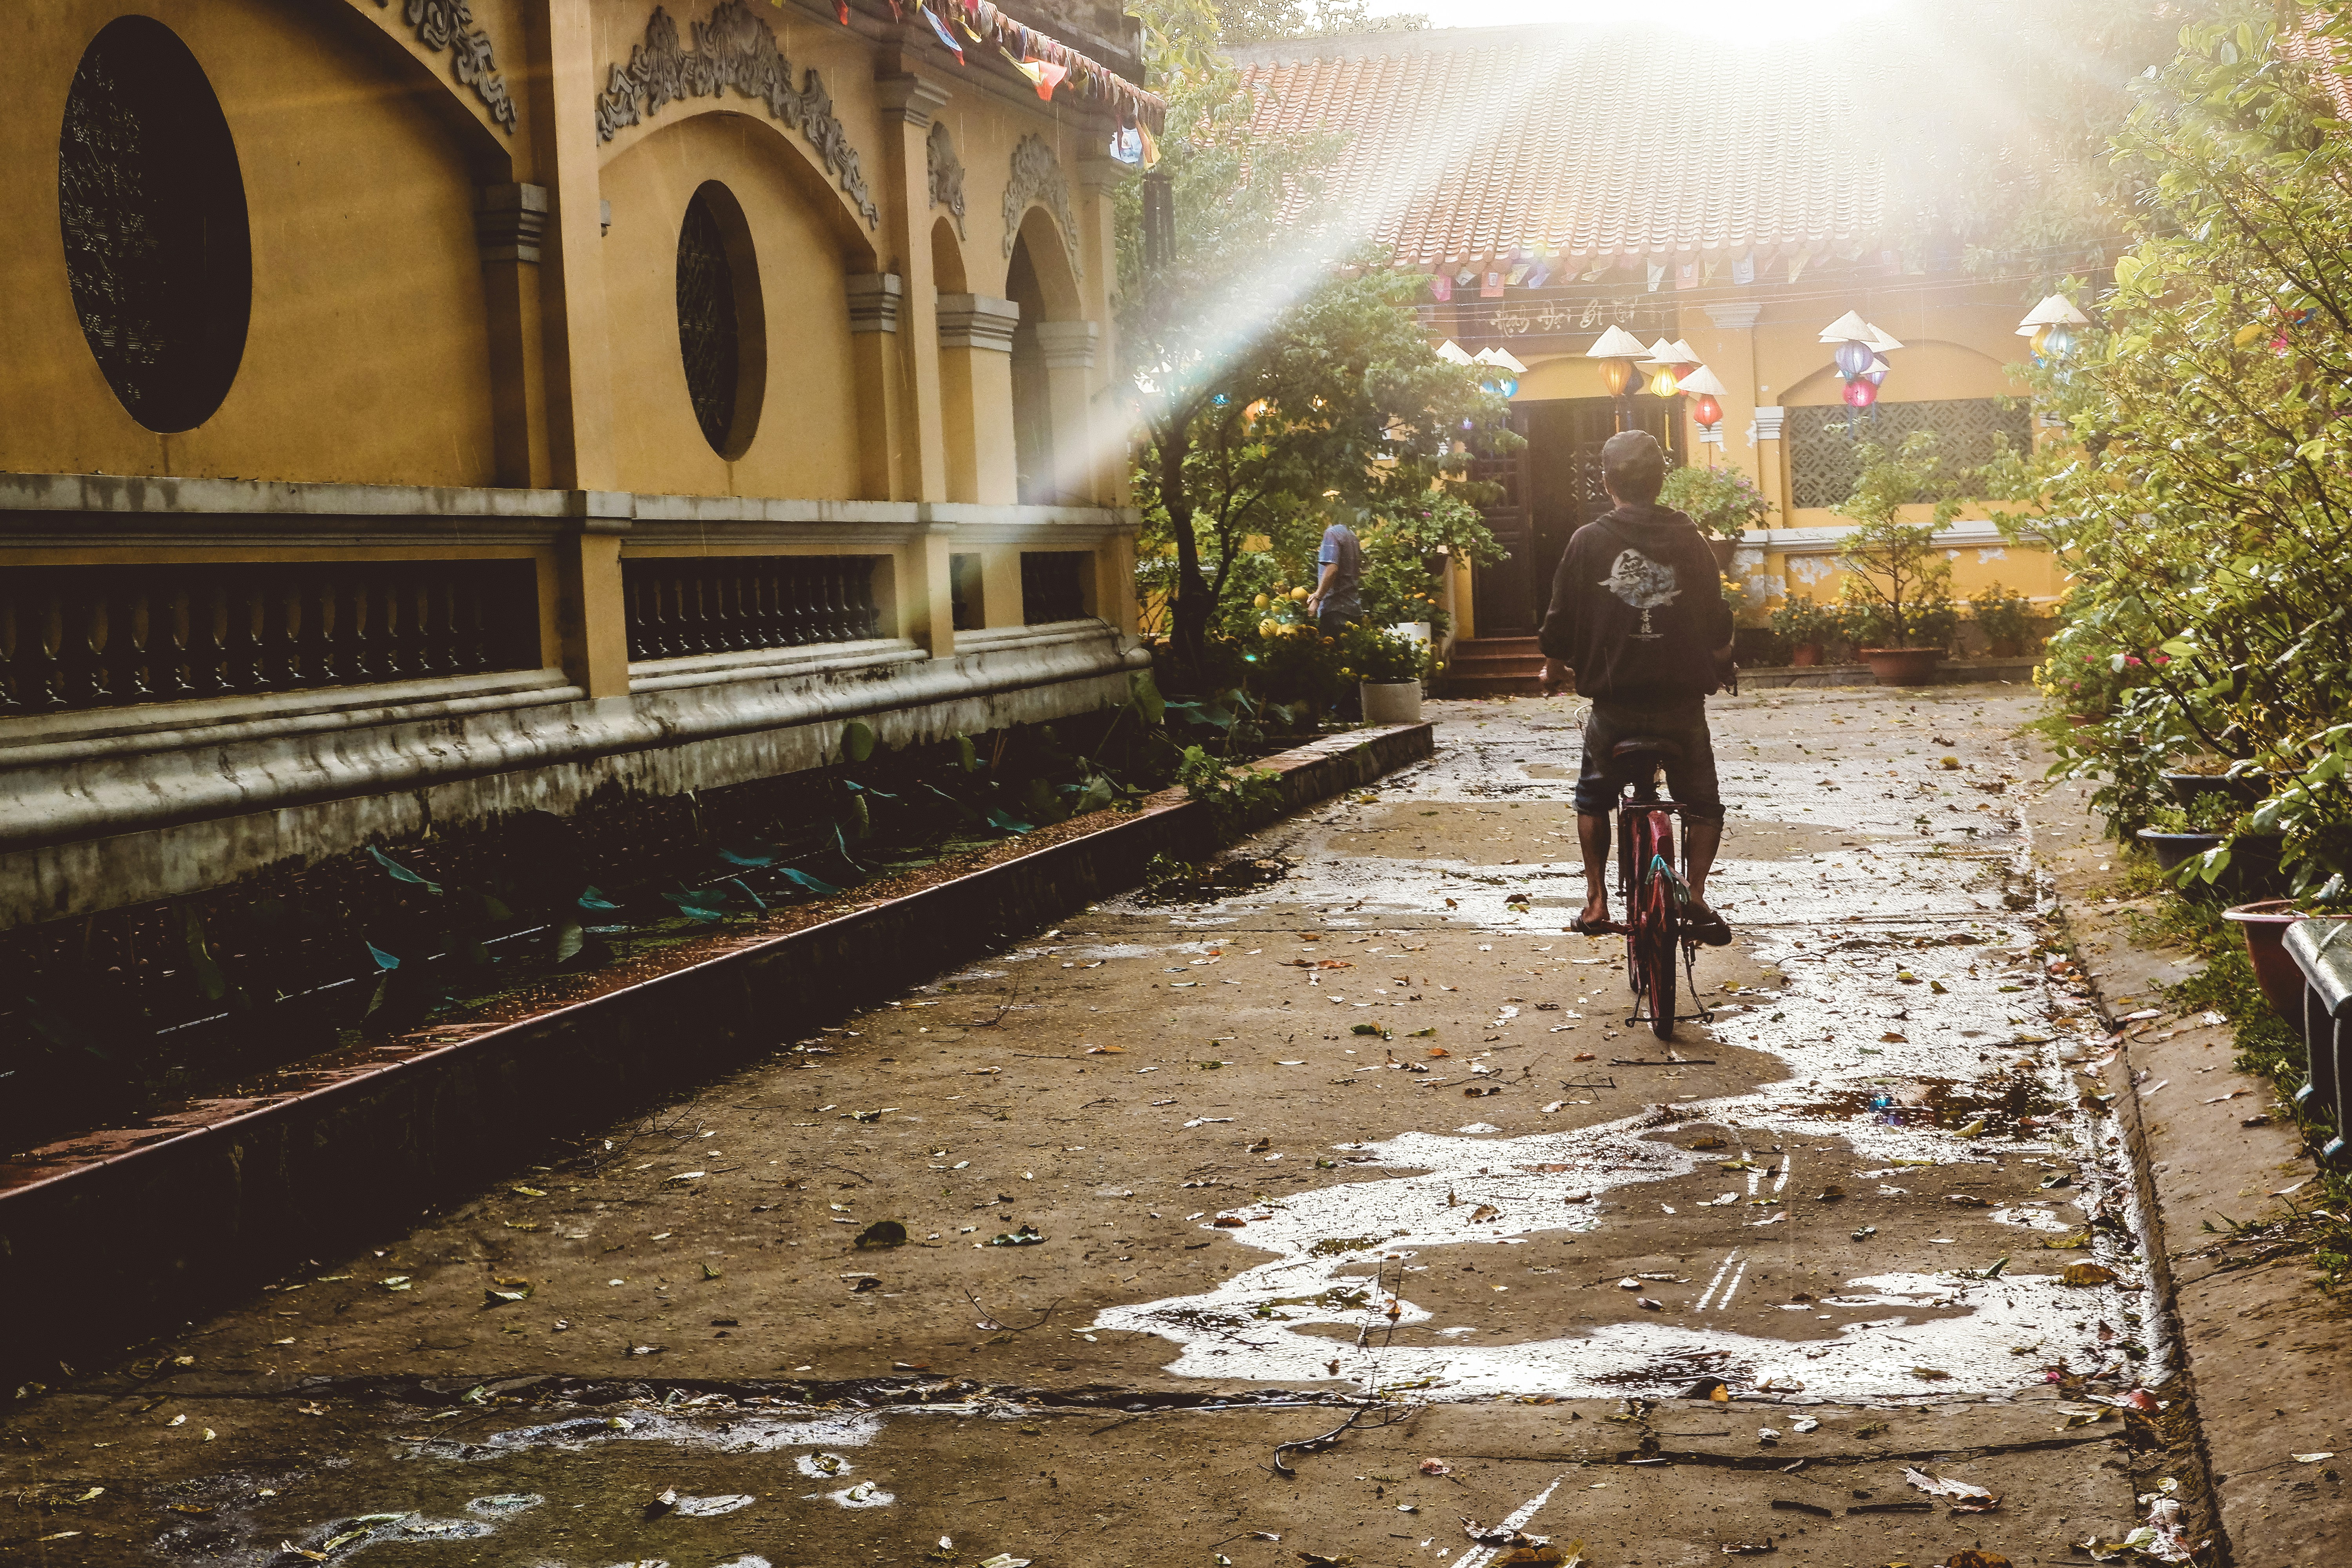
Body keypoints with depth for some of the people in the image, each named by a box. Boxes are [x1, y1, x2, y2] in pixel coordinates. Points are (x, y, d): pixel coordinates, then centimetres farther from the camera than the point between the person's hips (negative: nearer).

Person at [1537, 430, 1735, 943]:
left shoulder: (1588, 541, -4)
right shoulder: (1689, 540, 0)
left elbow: (1561, 624, -1)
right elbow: (1718, 626, 7)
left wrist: (1553, 669, 21)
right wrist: (1718, 666, 30)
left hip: (1613, 702, 0)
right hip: (1682, 702, 0)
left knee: (1593, 798, 22)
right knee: (1703, 804, 18)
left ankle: (1597, 901, 16)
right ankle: (1695, 896, 1)